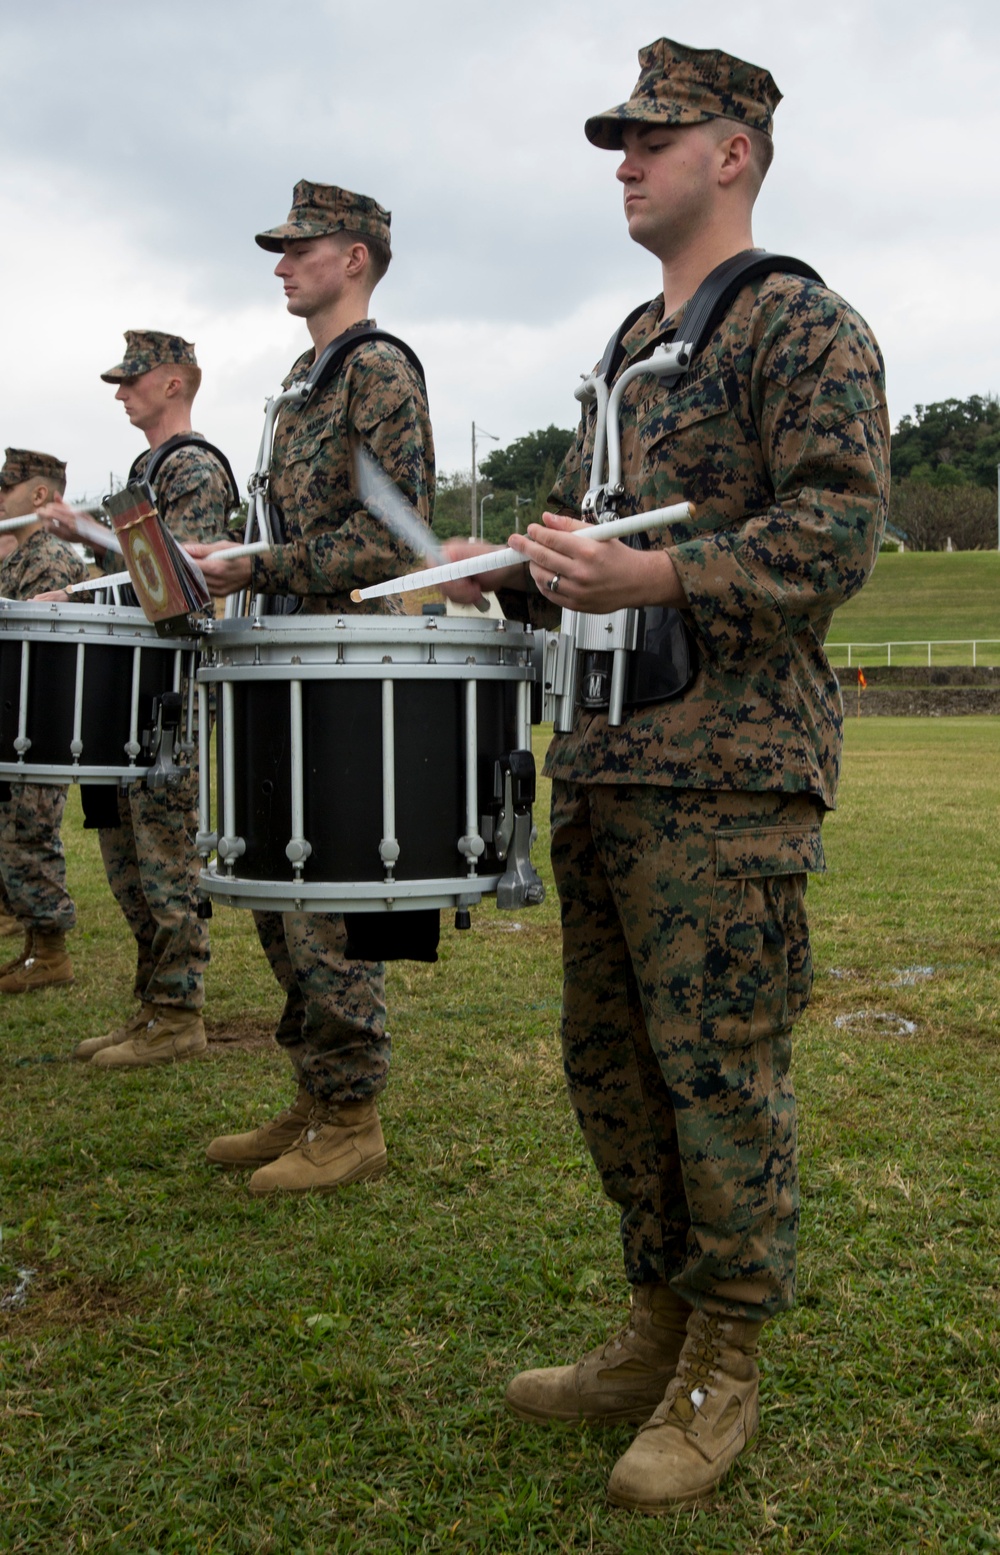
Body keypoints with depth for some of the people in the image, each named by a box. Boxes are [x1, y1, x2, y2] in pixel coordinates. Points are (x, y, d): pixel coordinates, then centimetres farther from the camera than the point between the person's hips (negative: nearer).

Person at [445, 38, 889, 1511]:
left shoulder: (807, 327, -4)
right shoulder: (628, 349, 22)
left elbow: (841, 530, -15)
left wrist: (654, 576, -25)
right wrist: (510, 566, 8)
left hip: (730, 765, -8)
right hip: (602, 759, 9)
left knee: (718, 1065, -2)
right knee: (608, 1060, 12)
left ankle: (723, 1373, 15)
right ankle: (657, 1330, 28)